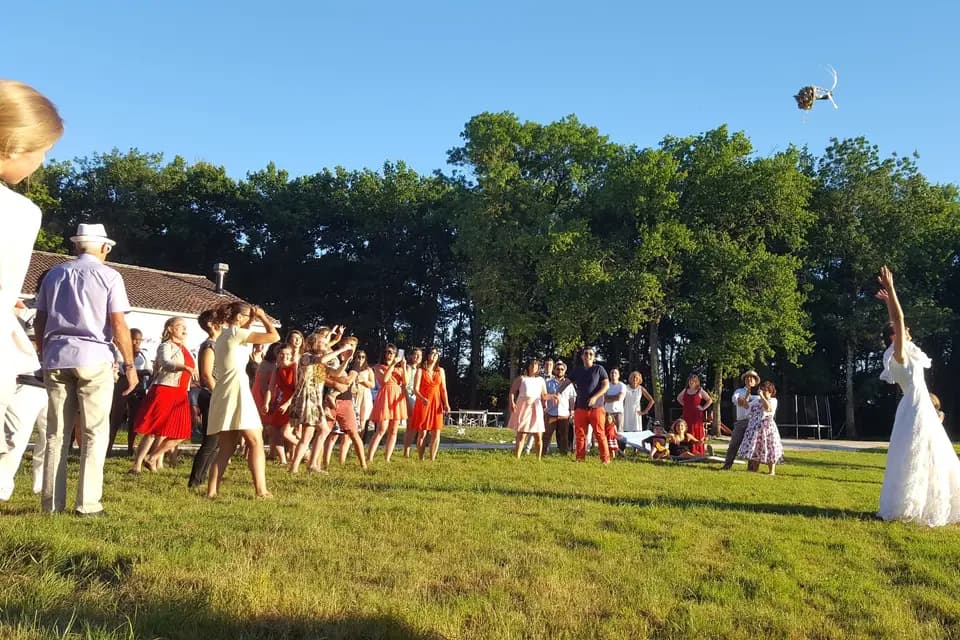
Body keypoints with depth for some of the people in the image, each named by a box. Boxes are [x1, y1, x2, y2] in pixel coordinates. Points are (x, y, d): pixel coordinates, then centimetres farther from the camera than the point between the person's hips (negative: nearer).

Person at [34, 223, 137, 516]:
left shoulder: (54, 274, 13)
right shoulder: (109, 276, -1)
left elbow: (40, 322, 14)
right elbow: (118, 326, -8)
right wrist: (130, 364, -1)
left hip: (56, 358, 5)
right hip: (93, 359, -4)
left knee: (56, 433, 9)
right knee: (95, 433, 1)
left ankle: (51, 503, 11)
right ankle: (88, 503, -2)